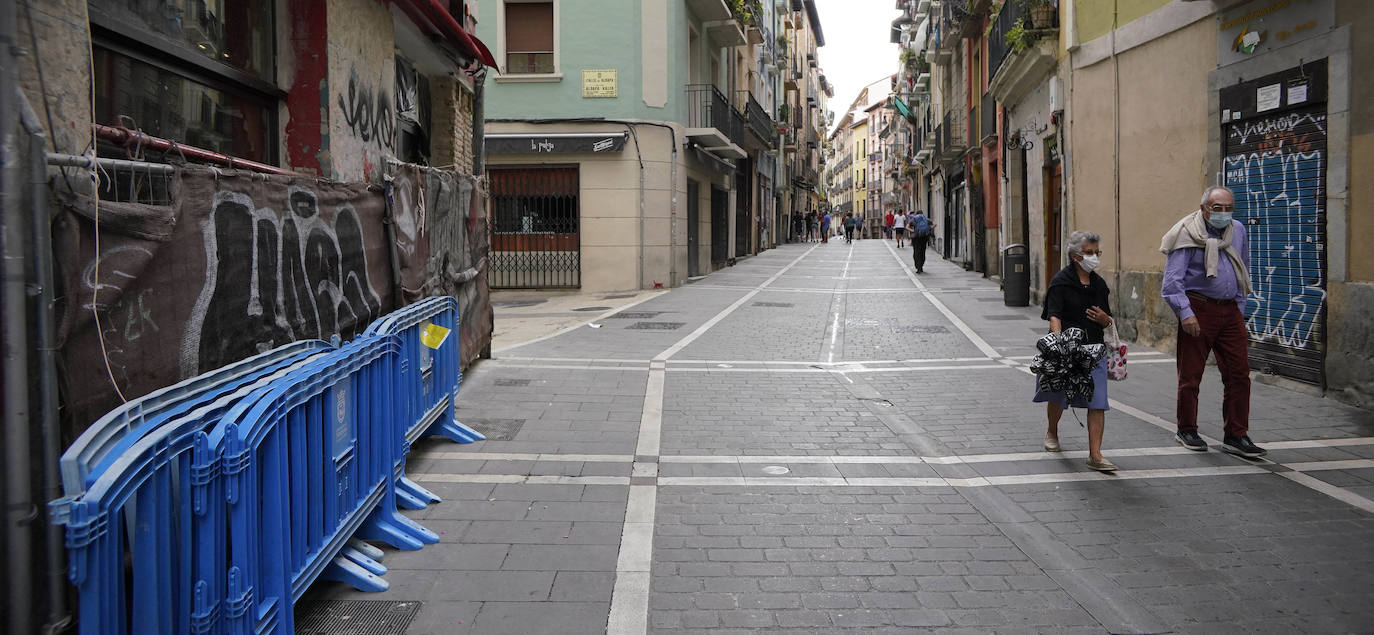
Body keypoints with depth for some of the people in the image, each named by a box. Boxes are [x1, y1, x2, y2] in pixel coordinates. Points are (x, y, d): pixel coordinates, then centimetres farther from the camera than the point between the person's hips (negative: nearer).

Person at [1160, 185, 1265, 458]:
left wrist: (1239, 308, 16)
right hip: (1198, 309, -5)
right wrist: (1185, 313, -21)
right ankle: (1186, 430, 18)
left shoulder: (1238, 230, 12)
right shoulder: (1189, 235, -7)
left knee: (1239, 373, 1)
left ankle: (1236, 435, 8)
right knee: (1190, 374, 2)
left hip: (1229, 310, 5)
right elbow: (1172, 280, -11)